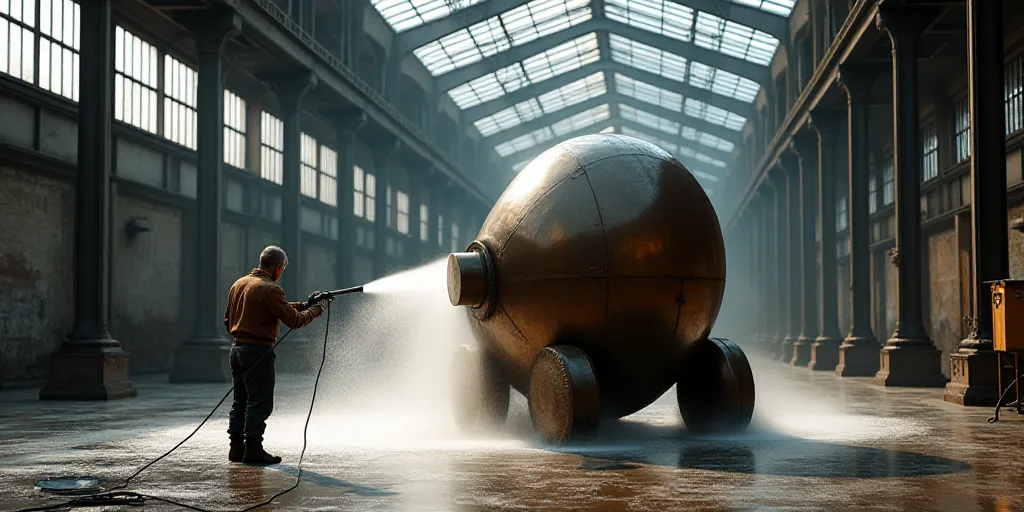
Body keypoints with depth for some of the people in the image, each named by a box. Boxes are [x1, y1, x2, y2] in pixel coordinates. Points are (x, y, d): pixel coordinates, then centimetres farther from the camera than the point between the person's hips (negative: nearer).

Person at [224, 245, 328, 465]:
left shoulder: (239, 284, 11)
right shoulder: (269, 289, -16)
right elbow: (294, 320, -16)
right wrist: (315, 310, 2)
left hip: (237, 349, 9)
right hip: (258, 352, -9)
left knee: (241, 401, 15)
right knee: (260, 404, -2)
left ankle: (237, 448, 18)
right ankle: (253, 451, -1)